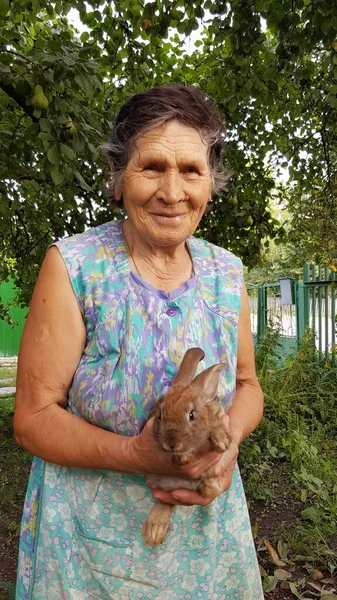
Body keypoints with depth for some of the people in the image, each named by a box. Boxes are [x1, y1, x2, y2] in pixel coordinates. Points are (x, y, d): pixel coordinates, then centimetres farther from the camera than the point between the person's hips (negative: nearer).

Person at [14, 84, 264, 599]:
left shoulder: (227, 272, -5)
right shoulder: (72, 267, -17)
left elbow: (247, 384, 5)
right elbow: (33, 416, -14)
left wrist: (230, 436, -17)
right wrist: (137, 455, -28)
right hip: (92, 532, -3)